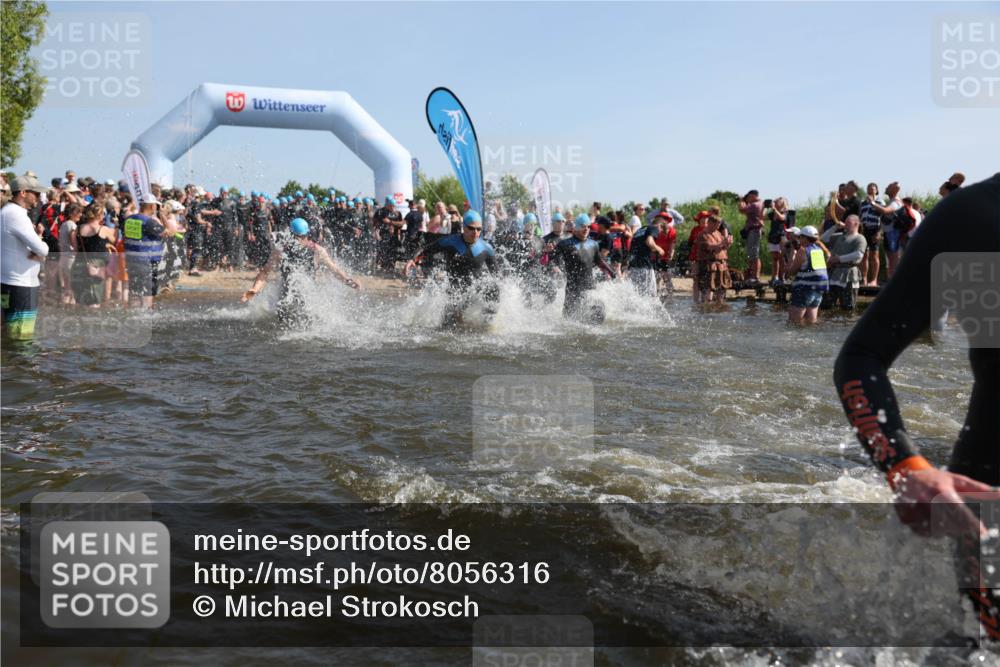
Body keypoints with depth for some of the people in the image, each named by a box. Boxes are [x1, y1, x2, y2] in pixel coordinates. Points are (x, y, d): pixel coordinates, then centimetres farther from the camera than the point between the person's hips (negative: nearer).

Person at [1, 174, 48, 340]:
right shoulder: (16, 215, -17)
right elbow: (41, 249, -25)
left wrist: (38, 253, -5)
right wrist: (42, 251, -3)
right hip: (19, 285, -10)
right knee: (21, 338, -6)